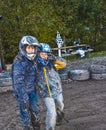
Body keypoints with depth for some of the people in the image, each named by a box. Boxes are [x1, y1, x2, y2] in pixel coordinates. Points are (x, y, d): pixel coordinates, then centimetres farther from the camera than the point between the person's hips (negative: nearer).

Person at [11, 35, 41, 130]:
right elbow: (18, 82, -27)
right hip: (23, 93, -9)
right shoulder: (19, 63, -23)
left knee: (35, 110, 21)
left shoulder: (32, 61, 5)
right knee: (25, 113, 2)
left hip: (33, 91, 9)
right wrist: (23, 99, -27)